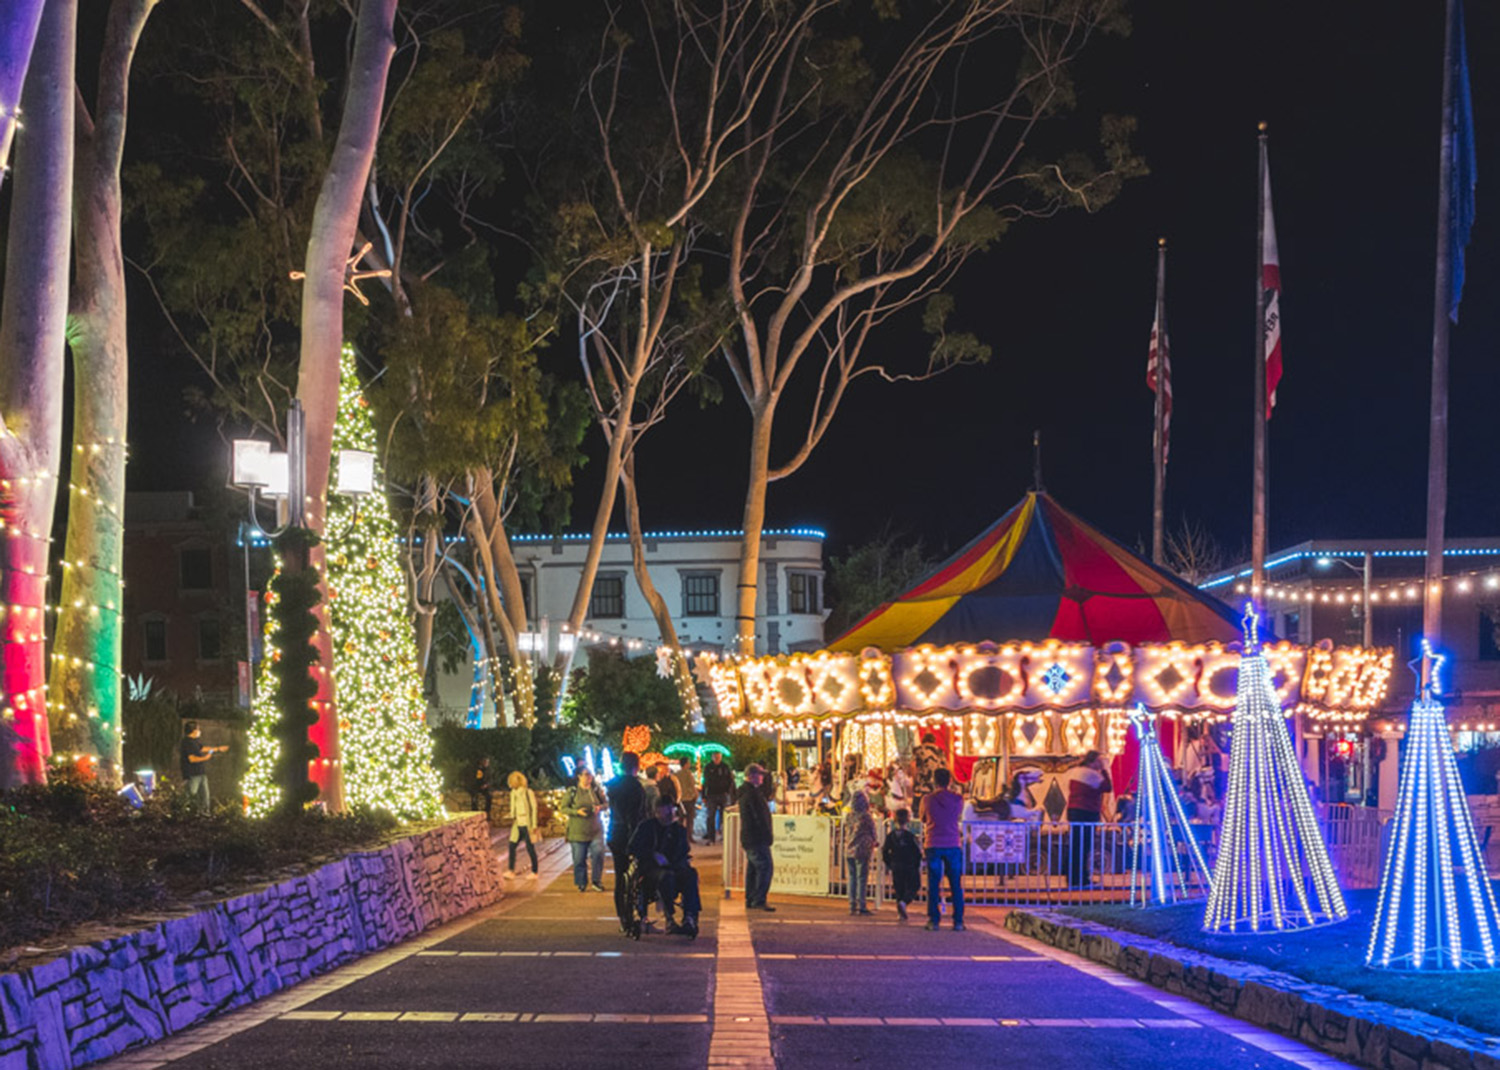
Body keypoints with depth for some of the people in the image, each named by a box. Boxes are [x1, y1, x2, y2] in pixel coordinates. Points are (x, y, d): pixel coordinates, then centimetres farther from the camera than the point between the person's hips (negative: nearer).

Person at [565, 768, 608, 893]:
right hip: (578, 830, -1)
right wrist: (577, 811, -16)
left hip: (595, 829, 1)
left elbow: (605, 803, 14)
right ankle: (582, 883, 18)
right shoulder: (572, 791, 0)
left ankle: (597, 881, -1)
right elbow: (564, 808, 0)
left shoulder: (596, 789, 5)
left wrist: (600, 807, -9)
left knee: (598, 853, -15)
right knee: (579, 858, 2)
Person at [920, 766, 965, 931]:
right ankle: (958, 922, 4)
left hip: (934, 845, -1)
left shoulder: (927, 799, -4)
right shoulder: (958, 799, -2)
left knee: (933, 885, 4)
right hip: (953, 845, 1)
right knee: (956, 885, 6)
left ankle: (934, 921, 1)